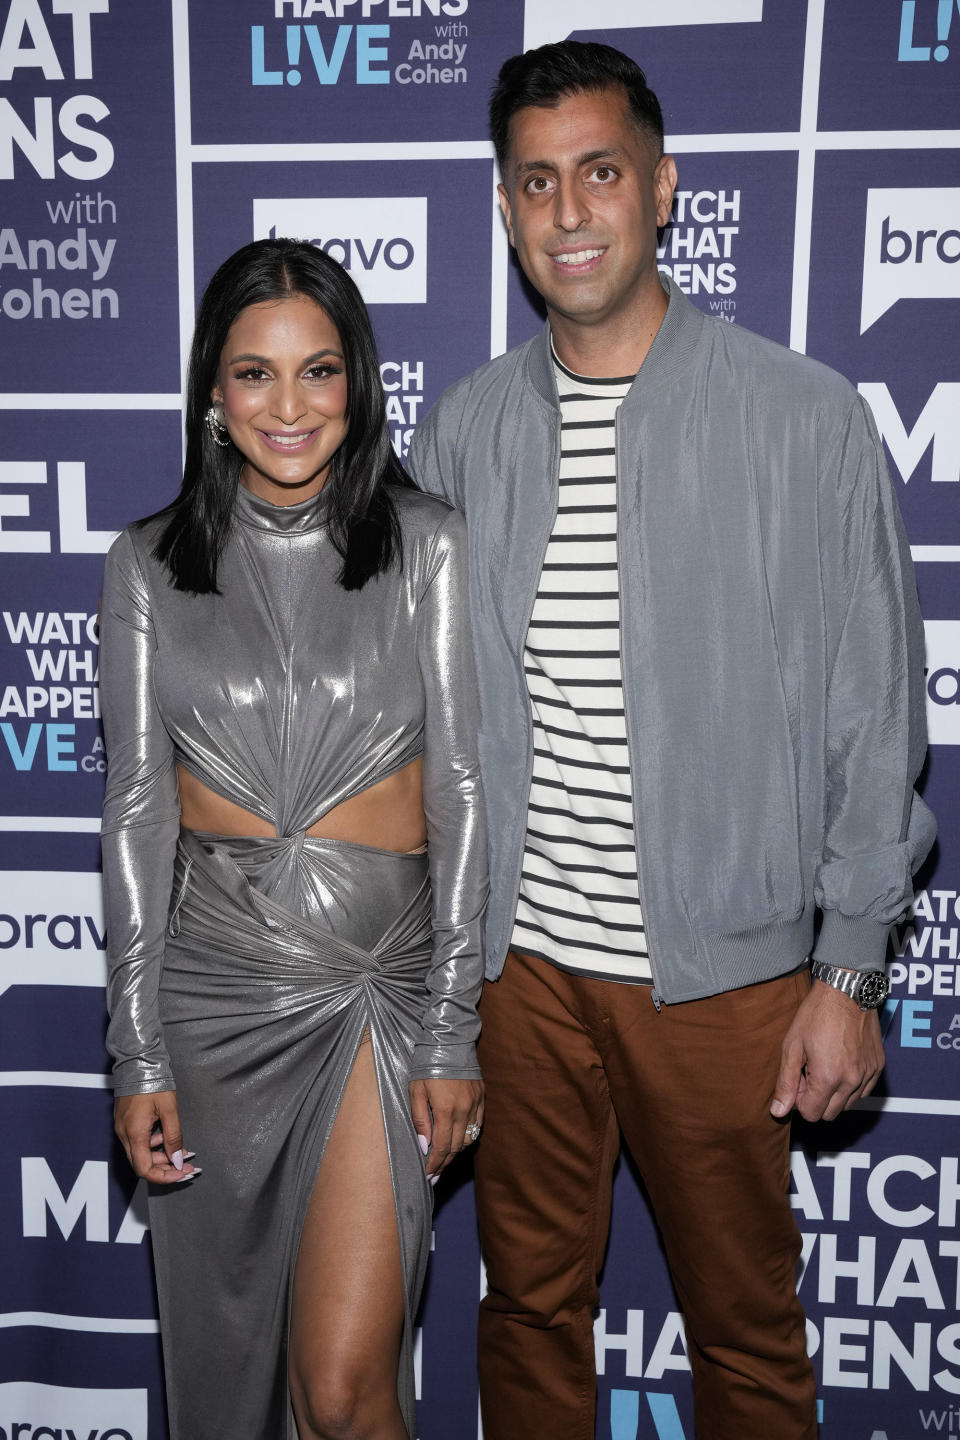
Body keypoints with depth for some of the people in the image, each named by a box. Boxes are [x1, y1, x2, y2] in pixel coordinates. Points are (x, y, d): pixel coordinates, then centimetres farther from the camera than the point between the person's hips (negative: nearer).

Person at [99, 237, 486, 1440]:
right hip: (212, 981, 2)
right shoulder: (148, 566, 1)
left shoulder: (424, 545, -4)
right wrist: (137, 1052, -1)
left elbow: (457, 789, -4)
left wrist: (452, 1030, -6)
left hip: (379, 981, -2)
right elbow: (136, 809, 1)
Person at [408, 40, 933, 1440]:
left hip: (724, 970, -2)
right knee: (532, 1297, 21)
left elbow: (875, 717, -5)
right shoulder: (462, 433, 2)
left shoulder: (806, 419, -7)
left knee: (745, 1322, 18)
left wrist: (849, 973, -5)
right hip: (519, 958, 3)